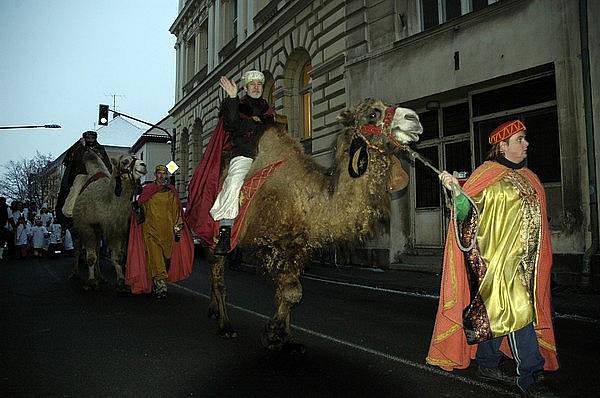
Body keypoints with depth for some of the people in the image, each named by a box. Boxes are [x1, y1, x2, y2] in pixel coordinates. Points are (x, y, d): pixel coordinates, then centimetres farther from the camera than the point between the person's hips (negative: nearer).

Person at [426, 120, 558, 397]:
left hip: (522, 258, 8)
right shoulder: (487, 176, -7)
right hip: (498, 257, -7)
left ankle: (487, 364, 23)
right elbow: (468, 212, -15)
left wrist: (541, 257, 22)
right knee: (517, 311, -10)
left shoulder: (527, 177, 16)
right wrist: (456, 191, -34)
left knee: (496, 312, 13)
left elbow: (535, 217, 22)